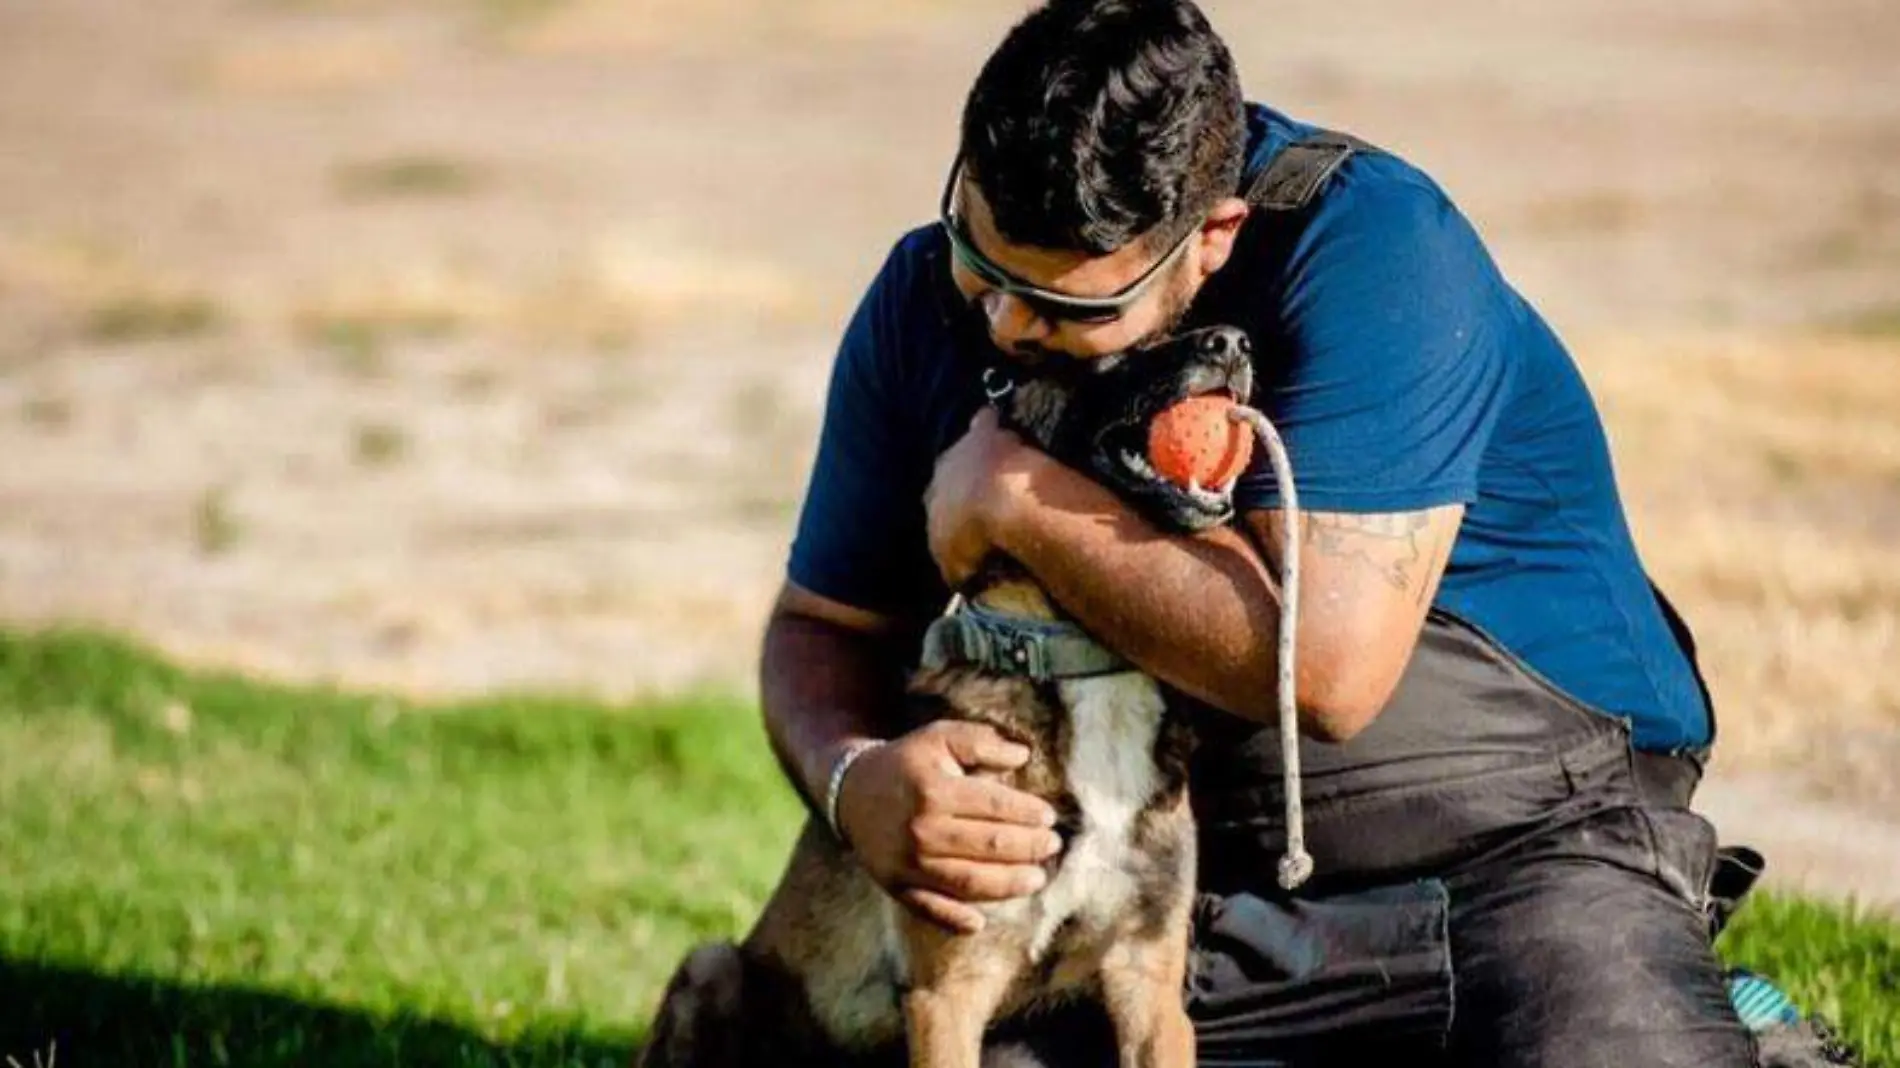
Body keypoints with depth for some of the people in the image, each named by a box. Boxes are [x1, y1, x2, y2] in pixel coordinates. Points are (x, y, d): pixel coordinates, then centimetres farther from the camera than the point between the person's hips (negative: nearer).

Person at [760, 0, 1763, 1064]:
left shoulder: (1366, 248, -19)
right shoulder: (928, 301, -1)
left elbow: (1328, 668, -27)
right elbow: (826, 626, 8)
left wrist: (1015, 500, -18)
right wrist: (857, 777, -15)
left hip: (1519, 850, -5)